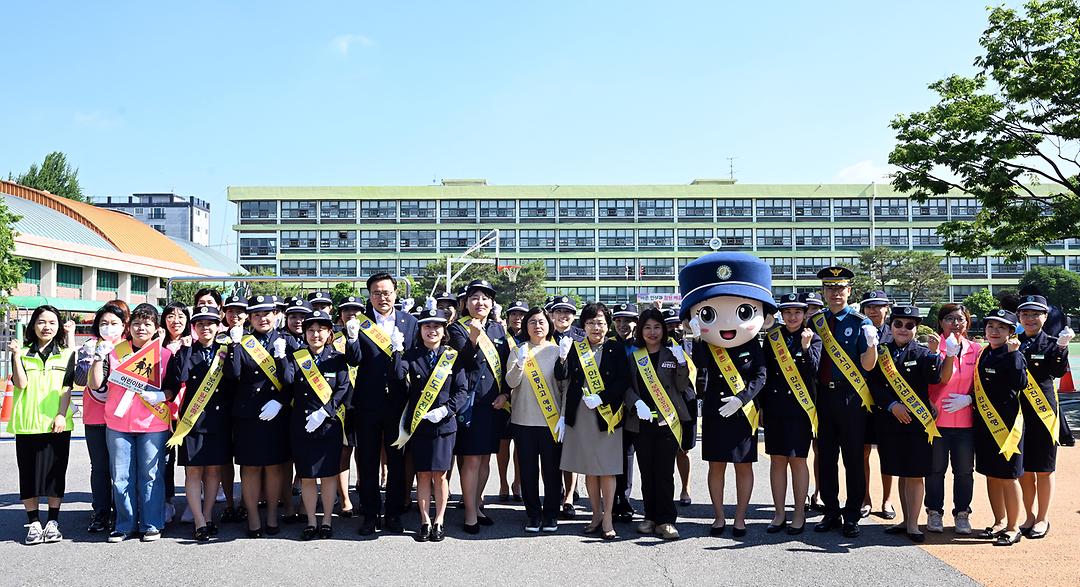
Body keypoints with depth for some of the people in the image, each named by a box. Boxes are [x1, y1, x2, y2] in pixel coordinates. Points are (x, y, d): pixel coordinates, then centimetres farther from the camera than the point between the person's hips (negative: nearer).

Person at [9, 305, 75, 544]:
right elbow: (21, 384, -6)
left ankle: (53, 522, 14)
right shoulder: (23, 352, 6)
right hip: (27, 424, 0)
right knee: (29, 473, 4)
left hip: (56, 424, 0)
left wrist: (62, 415, -10)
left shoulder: (65, 354, 8)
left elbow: (67, 388, 2)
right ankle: (33, 523, 14)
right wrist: (16, 356, -12)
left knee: (55, 472, 4)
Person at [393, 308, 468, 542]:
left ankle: (439, 521, 16)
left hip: (444, 424, -1)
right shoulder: (412, 356, 3)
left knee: (440, 474, 4)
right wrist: (397, 350, -19)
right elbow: (399, 377, -15)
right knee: (423, 474, 6)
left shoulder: (453, 357, 2)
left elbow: (462, 391, -1)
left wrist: (445, 410, -13)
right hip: (418, 424, 1)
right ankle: (425, 522, 16)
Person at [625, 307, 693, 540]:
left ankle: (665, 520, 3)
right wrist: (636, 403, -13)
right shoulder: (634, 357, 9)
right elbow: (627, 387, 6)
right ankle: (650, 517, 18)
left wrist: (681, 363, -15)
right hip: (641, 423, 2)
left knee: (664, 473, -4)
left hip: (668, 422, -2)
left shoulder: (671, 353, 5)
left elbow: (681, 386, 0)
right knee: (646, 473, 7)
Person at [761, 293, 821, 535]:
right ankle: (779, 513, 15)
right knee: (777, 459, 6)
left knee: (798, 460, 1)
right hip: (774, 406, 3)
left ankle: (799, 514, 12)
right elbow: (764, 372, 10)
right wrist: (762, 404, 7)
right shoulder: (771, 337, 8)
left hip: (800, 407, -3)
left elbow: (813, 370, -12)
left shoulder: (813, 338, 1)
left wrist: (806, 347, -26)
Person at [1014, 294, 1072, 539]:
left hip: (1043, 414, -3)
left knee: (1043, 470, 5)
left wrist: (1061, 348, -31)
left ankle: (1042, 519, 18)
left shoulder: (1052, 343, 0)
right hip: (1017, 415, 3)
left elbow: (1058, 372, -16)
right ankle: (1029, 517, 24)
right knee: (1023, 470, 10)